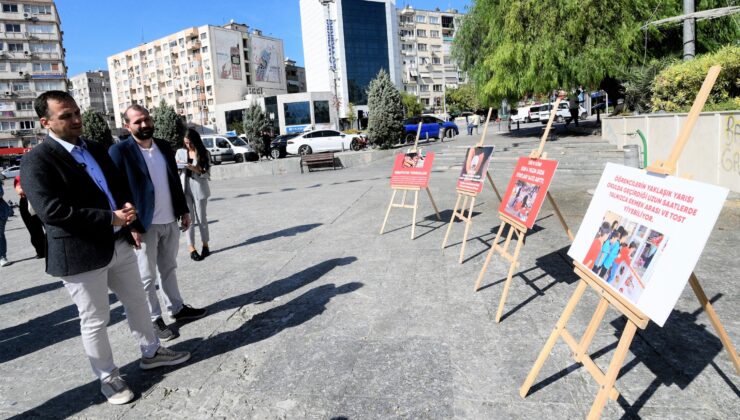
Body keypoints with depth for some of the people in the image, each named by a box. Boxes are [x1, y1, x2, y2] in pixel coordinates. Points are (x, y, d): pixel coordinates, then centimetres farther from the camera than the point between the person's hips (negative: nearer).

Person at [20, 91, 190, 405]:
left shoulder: (96, 150, 11)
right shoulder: (36, 161, -12)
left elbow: (118, 186, 17)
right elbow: (52, 210, -22)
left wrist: (128, 207, -6)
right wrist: (111, 218, -22)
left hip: (119, 243, 7)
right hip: (80, 253, -7)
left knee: (137, 302, 18)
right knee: (95, 321, 8)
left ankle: (151, 352, 37)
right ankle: (108, 377, 26)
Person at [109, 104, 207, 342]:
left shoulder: (164, 146, 8)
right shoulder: (119, 151, -10)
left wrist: (184, 210, 11)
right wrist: (130, 226, -17)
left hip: (170, 221, 6)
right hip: (144, 225, -5)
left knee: (169, 269, 19)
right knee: (147, 277, 7)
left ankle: (177, 309, 31)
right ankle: (153, 319, 19)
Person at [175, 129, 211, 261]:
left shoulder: (203, 153, 2)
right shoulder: (180, 152, 8)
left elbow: (205, 173, -3)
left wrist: (194, 168, -20)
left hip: (199, 188, -1)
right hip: (184, 187, 1)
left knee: (201, 217, 6)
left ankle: (205, 245, 17)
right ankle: (191, 247, 3)